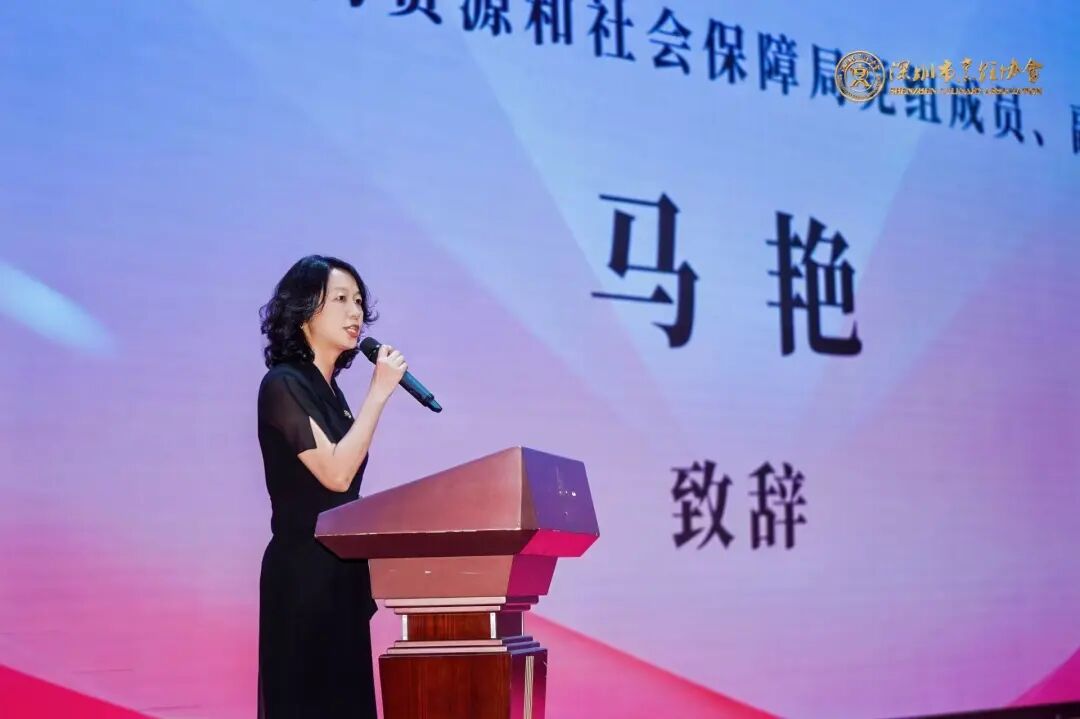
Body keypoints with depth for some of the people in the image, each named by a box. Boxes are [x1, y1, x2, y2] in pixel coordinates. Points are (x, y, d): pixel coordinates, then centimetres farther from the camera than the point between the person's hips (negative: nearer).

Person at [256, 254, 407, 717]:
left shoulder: (328, 389, 13)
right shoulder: (283, 384, -12)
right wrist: (378, 392, -17)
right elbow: (335, 474, -21)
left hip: (340, 571, 9)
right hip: (304, 573, -9)